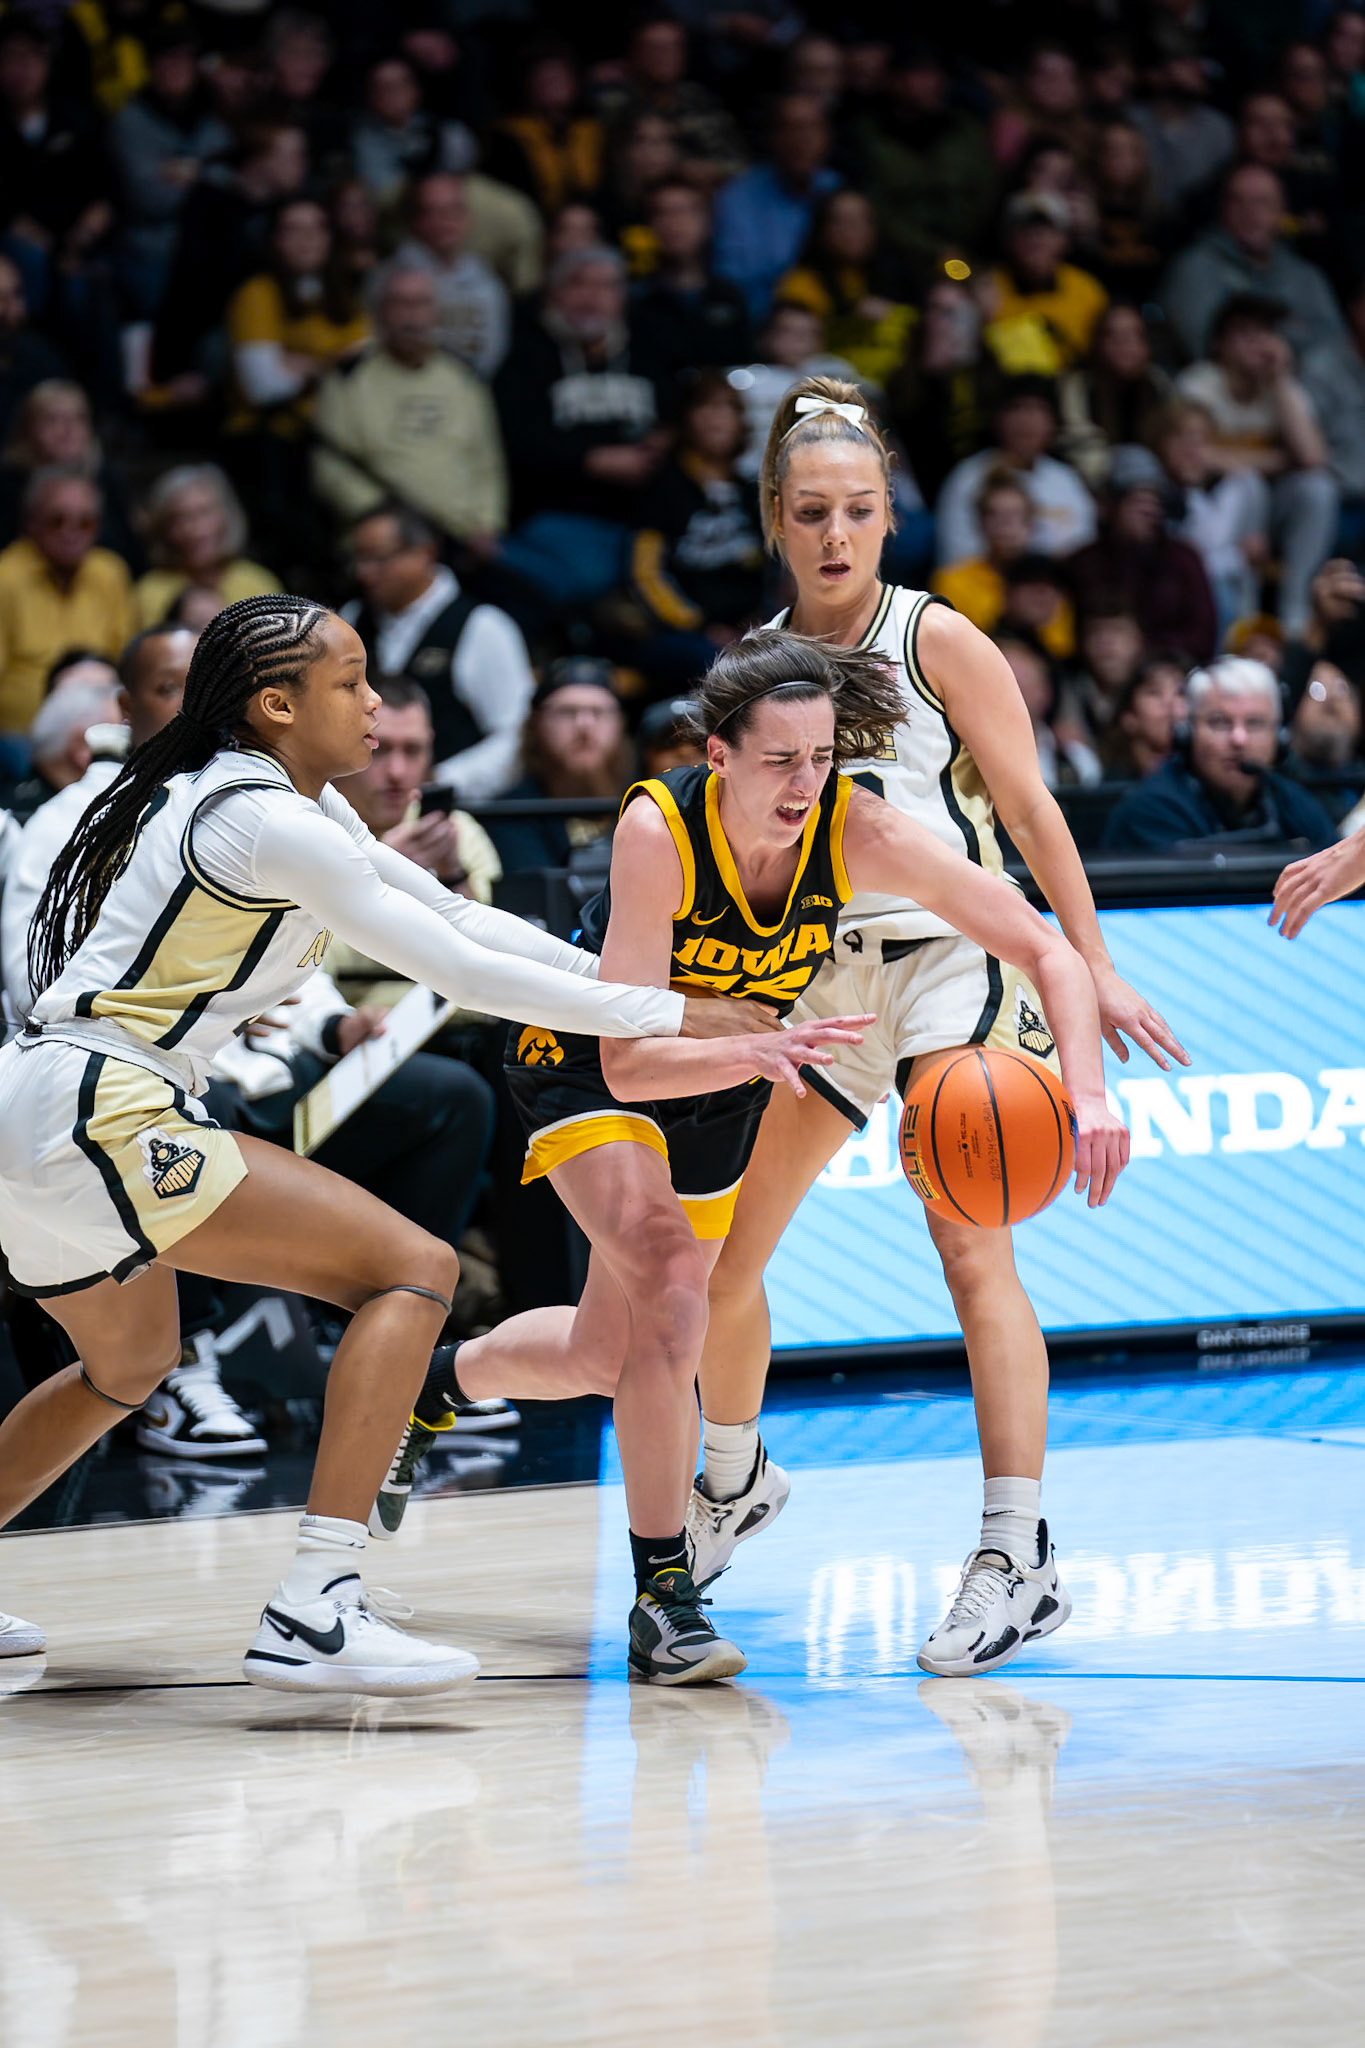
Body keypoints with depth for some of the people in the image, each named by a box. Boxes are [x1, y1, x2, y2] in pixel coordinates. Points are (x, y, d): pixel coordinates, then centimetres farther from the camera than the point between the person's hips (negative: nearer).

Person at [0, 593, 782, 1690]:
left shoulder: (303, 806, 16)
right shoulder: (269, 825, -15)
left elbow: (452, 913, 20)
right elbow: (452, 965, -16)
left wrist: (622, 977, 12)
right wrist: (666, 1014, -11)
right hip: (97, 1111, -11)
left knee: (129, 1367, 34)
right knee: (414, 1269, -14)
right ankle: (313, 1616, -23)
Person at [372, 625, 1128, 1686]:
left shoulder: (858, 830, -29)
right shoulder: (659, 830, -36)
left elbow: (1046, 948, -26)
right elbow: (629, 1061, -39)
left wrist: (1087, 1093, -42)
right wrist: (765, 1052, -56)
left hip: (722, 1082, 4)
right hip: (590, 1064, -4)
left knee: (605, 1351, 15)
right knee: (670, 1291, -28)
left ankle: (435, 1383, 48)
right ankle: (663, 1598, -16)